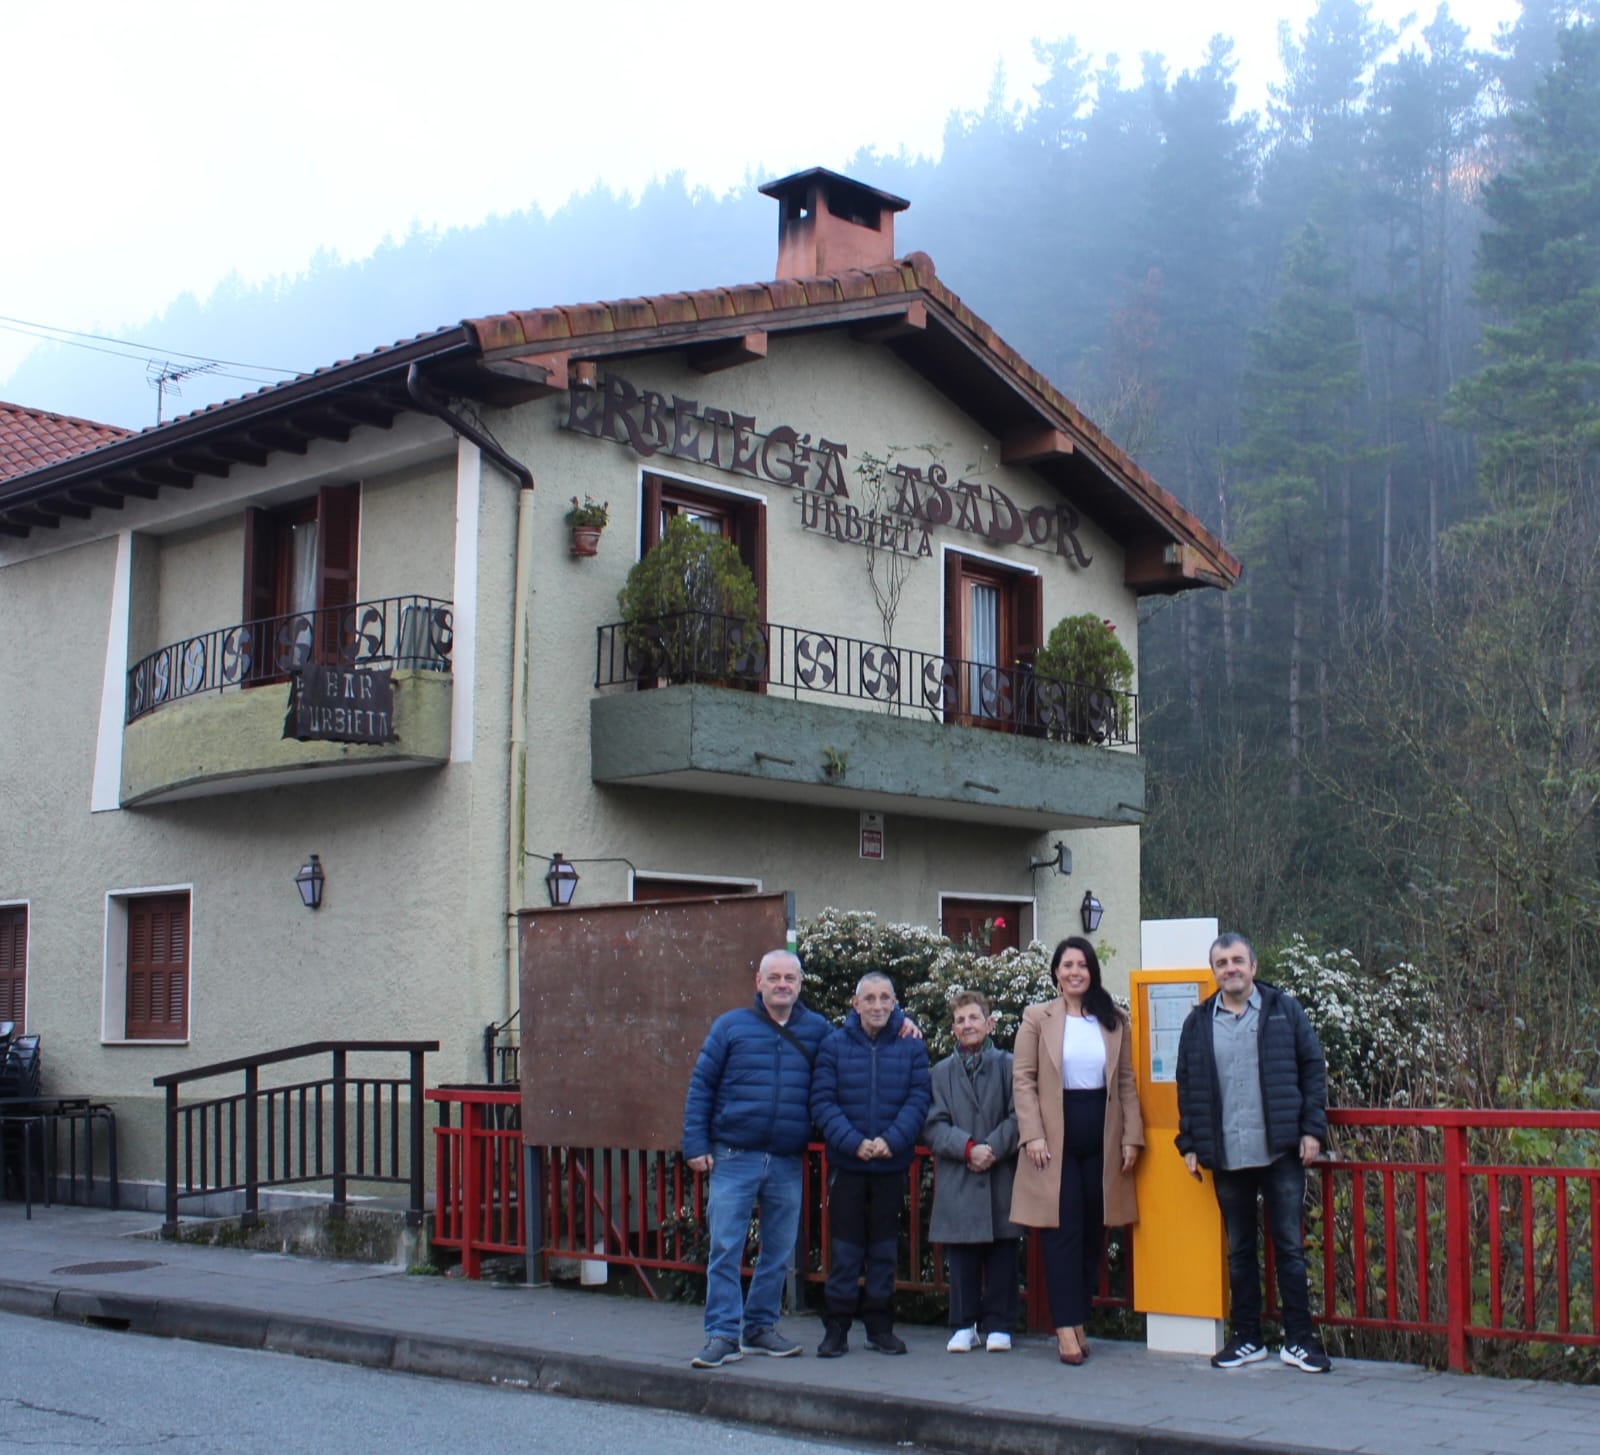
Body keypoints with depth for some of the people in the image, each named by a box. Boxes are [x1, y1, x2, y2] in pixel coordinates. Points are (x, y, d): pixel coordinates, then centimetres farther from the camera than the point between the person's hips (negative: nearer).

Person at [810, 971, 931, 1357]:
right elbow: (822, 1102, -6)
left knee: (884, 1245, 10)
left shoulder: (911, 1046, 2)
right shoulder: (833, 1045, -1)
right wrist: (854, 1143, -18)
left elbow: (918, 1099, -4)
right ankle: (837, 1327, 11)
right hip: (846, 1163, -1)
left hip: (892, 1163, 1)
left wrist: (890, 1140, -17)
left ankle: (880, 1325, 20)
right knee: (844, 1246, 3)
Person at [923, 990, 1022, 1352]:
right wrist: (968, 1148, -13)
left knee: (1001, 1255, 5)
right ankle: (964, 1326, 14)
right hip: (957, 1182, 1)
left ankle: (997, 1325, 15)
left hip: (1001, 1177, -1)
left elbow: (1019, 1116, -2)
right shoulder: (940, 1073, 9)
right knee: (962, 1258, 5)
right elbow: (933, 1126, 2)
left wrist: (993, 1149, -14)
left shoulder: (1008, 1065, 4)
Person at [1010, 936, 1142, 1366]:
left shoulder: (1114, 1020, 10)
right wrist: (1033, 1134, -11)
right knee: (1064, 1231, -5)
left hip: (1102, 1136, 3)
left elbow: (1126, 1082, 9)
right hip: (1056, 1135, -3)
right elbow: (1023, 1079, -1)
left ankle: (1080, 1319, 15)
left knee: (1094, 1232, 6)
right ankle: (1067, 1328, -3)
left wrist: (1131, 1136, 2)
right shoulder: (1037, 1018, 2)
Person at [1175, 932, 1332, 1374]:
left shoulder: (1284, 1010, 3)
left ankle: (1298, 1340, 11)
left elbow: (1313, 1068, 2)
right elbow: (1187, 1087, 11)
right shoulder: (1198, 1022, 8)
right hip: (1226, 1156, 2)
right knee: (1239, 1250, 10)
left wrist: (1312, 1129, -4)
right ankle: (1247, 1338, 20)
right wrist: (1189, 1143, 5)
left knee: (1289, 1246, 2)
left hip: (1280, 1153, -2)